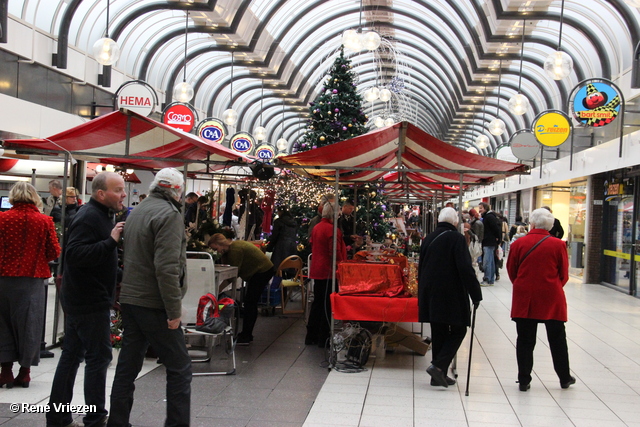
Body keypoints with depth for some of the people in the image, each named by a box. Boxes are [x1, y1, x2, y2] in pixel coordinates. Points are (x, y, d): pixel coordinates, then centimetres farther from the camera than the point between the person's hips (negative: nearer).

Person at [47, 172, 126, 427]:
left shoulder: (99, 215, 15)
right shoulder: (88, 217, -18)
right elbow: (75, 254, -29)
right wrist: (111, 241, -32)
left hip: (80, 299, 10)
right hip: (91, 301, -10)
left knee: (72, 354, 13)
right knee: (99, 356, -4)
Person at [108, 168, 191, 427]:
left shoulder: (136, 212, 14)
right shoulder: (169, 214, -13)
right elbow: (167, 267, -22)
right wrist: (174, 310, -19)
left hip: (129, 299, 9)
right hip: (154, 305, -8)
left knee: (128, 366, 13)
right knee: (179, 369, 0)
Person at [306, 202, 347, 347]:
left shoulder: (316, 227, 8)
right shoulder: (332, 229, -18)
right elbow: (335, 253, -20)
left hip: (317, 270, 8)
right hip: (328, 271, -8)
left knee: (317, 303, 16)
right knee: (327, 305, 0)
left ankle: (311, 336, 21)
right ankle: (323, 338, 6)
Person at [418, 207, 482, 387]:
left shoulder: (428, 239, 9)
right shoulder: (456, 238, -11)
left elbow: (421, 269, 16)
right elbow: (466, 269, -17)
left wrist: (423, 295, 25)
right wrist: (476, 295, -10)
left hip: (431, 294, 7)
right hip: (452, 296, -7)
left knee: (438, 333, 13)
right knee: (458, 331, 5)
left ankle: (439, 375, 16)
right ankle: (438, 366, -10)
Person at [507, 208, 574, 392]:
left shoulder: (519, 243, -6)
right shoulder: (558, 245, -6)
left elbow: (511, 271, 3)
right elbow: (564, 275, 2)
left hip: (524, 299, 0)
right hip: (552, 299, 0)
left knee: (525, 340, 8)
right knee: (557, 339, 15)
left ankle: (524, 380, 11)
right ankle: (564, 378, 27)